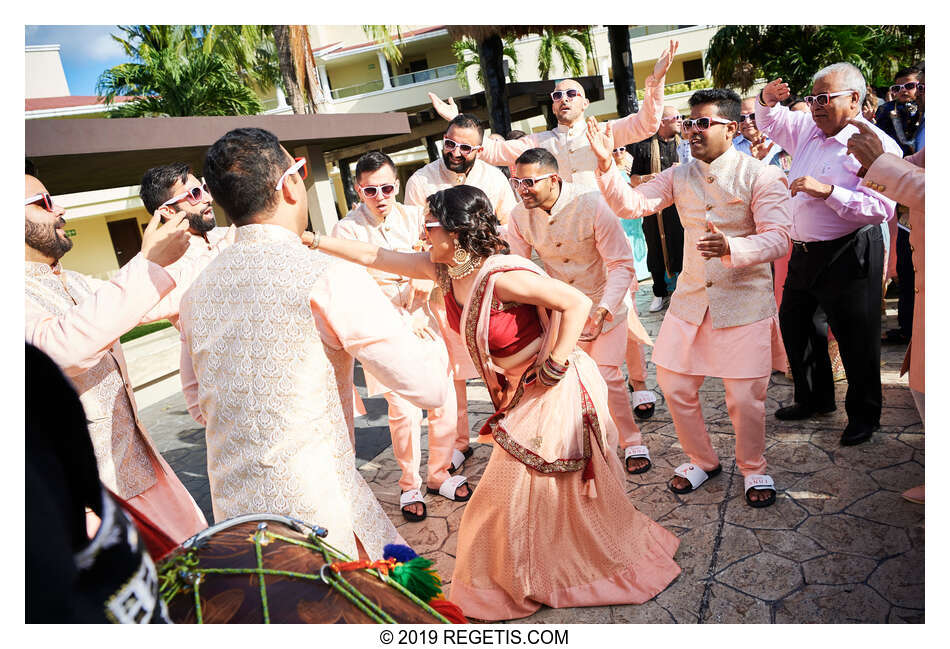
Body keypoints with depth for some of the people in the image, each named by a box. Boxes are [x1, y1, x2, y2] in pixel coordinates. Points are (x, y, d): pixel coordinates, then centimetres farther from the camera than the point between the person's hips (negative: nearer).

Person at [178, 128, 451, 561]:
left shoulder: (196, 292, 3)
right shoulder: (329, 278, -19)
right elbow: (429, 388, -13)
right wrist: (440, 347, 7)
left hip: (232, 516, 7)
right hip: (319, 515, -7)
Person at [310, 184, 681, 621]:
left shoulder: (501, 276, -29)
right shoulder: (442, 270, -4)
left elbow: (577, 301, -27)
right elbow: (374, 257, 1)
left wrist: (555, 365, -24)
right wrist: (314, 241, 0)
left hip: (555, 389, -9)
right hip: (521, 392, 9)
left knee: (567, 486, 6)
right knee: (519, 487, 20)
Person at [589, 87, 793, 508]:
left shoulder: (760, 175, -8)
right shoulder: (679, 176, 6)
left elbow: (777, 238, -16)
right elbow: (631, 205, -2)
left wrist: (731, 247, -35)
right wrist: (606, 165, -17)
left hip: (744, 300, -4)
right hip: (690, 299, 4)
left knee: (745, 397, 1)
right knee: (674, 385, 7)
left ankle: (753, 469, 29)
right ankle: (701, 460, 31)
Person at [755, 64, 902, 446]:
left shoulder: (875, 145, -14)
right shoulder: (808, 129, 8)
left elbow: (880, 208, -25)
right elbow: (770, 122, 26)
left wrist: (827, 191, -29)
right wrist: (766, 100, 5)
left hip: (849, 256, -7)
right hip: (804, 253, 8)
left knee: (855, 337, 3)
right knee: (794, 324, 16)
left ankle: (863, 415, 23)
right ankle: (814, 399, 34)